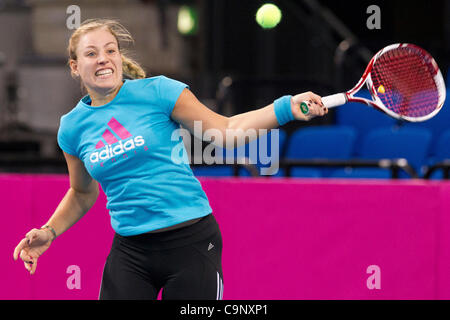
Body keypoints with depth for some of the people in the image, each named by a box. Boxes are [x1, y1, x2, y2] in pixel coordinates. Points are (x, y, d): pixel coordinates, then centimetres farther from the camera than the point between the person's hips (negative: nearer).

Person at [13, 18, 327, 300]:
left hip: (191, 240, -3)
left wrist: (287, 108, -14)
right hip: (130, 252, 3)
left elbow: (225, 129, -3)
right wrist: (49, 232, 9)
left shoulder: (157, 91, -5)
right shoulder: (73, 127, 5)